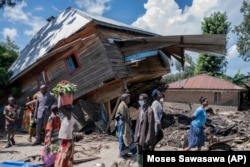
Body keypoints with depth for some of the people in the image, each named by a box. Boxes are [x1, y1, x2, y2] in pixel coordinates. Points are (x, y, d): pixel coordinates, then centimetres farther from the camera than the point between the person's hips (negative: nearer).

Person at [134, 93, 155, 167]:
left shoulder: (149, 111, -19)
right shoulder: (140, 109, 5)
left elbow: (151, 126, -18)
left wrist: (149, 140, -17)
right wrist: (136, 135, 10)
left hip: (145, 137, -7)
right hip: (139, 136, 8)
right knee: (139, 154, 19)